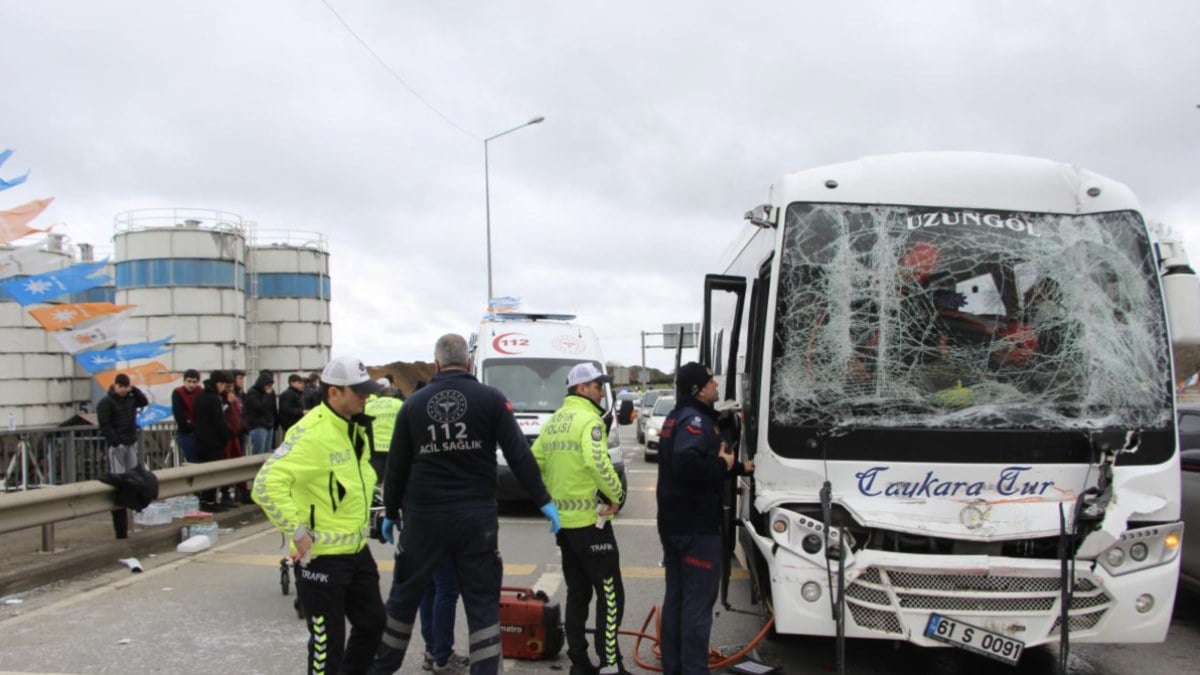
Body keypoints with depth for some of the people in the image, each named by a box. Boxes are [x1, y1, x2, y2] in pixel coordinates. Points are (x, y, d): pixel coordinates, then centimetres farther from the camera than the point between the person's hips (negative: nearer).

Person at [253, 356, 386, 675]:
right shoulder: (312, 433, -22)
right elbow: (267, 484, -29)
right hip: (321, 556, -9)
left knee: (372, 623, 20)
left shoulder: (356, 428, 7)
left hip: (357, 550, 9)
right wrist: (297, 533, -25)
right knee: (328, 643, 3)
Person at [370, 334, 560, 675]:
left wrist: (390, 512, 18)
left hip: (424, 516, 2)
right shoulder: (490, 398, -3)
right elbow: (519, 455, -8)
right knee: (482, 599, 7)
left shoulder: (414, 403, 4)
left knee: (404, 594, 18)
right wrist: (543, 500, -2)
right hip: (476, 515, -2)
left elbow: (397, 466, 8)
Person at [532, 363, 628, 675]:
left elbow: (535, 461, 14)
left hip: (562, 519, 8)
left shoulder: (554, 421, 12)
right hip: (589, 519, -8)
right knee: (610, 593, 0)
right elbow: (597, 462, -29)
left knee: (577, 592, 15)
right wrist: (617, 495, -18)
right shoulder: (589, 419, -14)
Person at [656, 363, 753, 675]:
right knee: (698, 600, -2)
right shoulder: (696, 420, -18)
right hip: (697, 526, -10)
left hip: (673, 521, 10)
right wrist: (723, 465, -20)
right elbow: (687, 463, -36)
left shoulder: (676, 417, 13)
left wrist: (740, 467, 24)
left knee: (676, 596, 16)